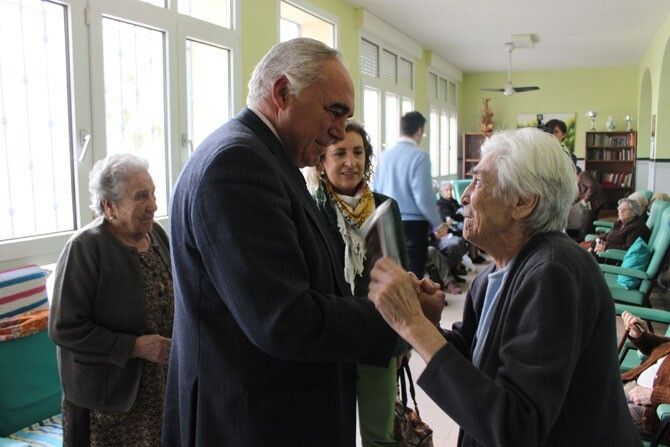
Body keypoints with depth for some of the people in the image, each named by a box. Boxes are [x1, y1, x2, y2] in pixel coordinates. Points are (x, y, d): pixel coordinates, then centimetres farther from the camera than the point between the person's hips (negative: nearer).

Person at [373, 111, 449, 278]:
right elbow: (423, 197, -17)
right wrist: (438, 225, -4)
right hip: (413, 224, -6)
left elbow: (375, 191, 7)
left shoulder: (384, 155, 3)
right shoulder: (419, 156, -13)